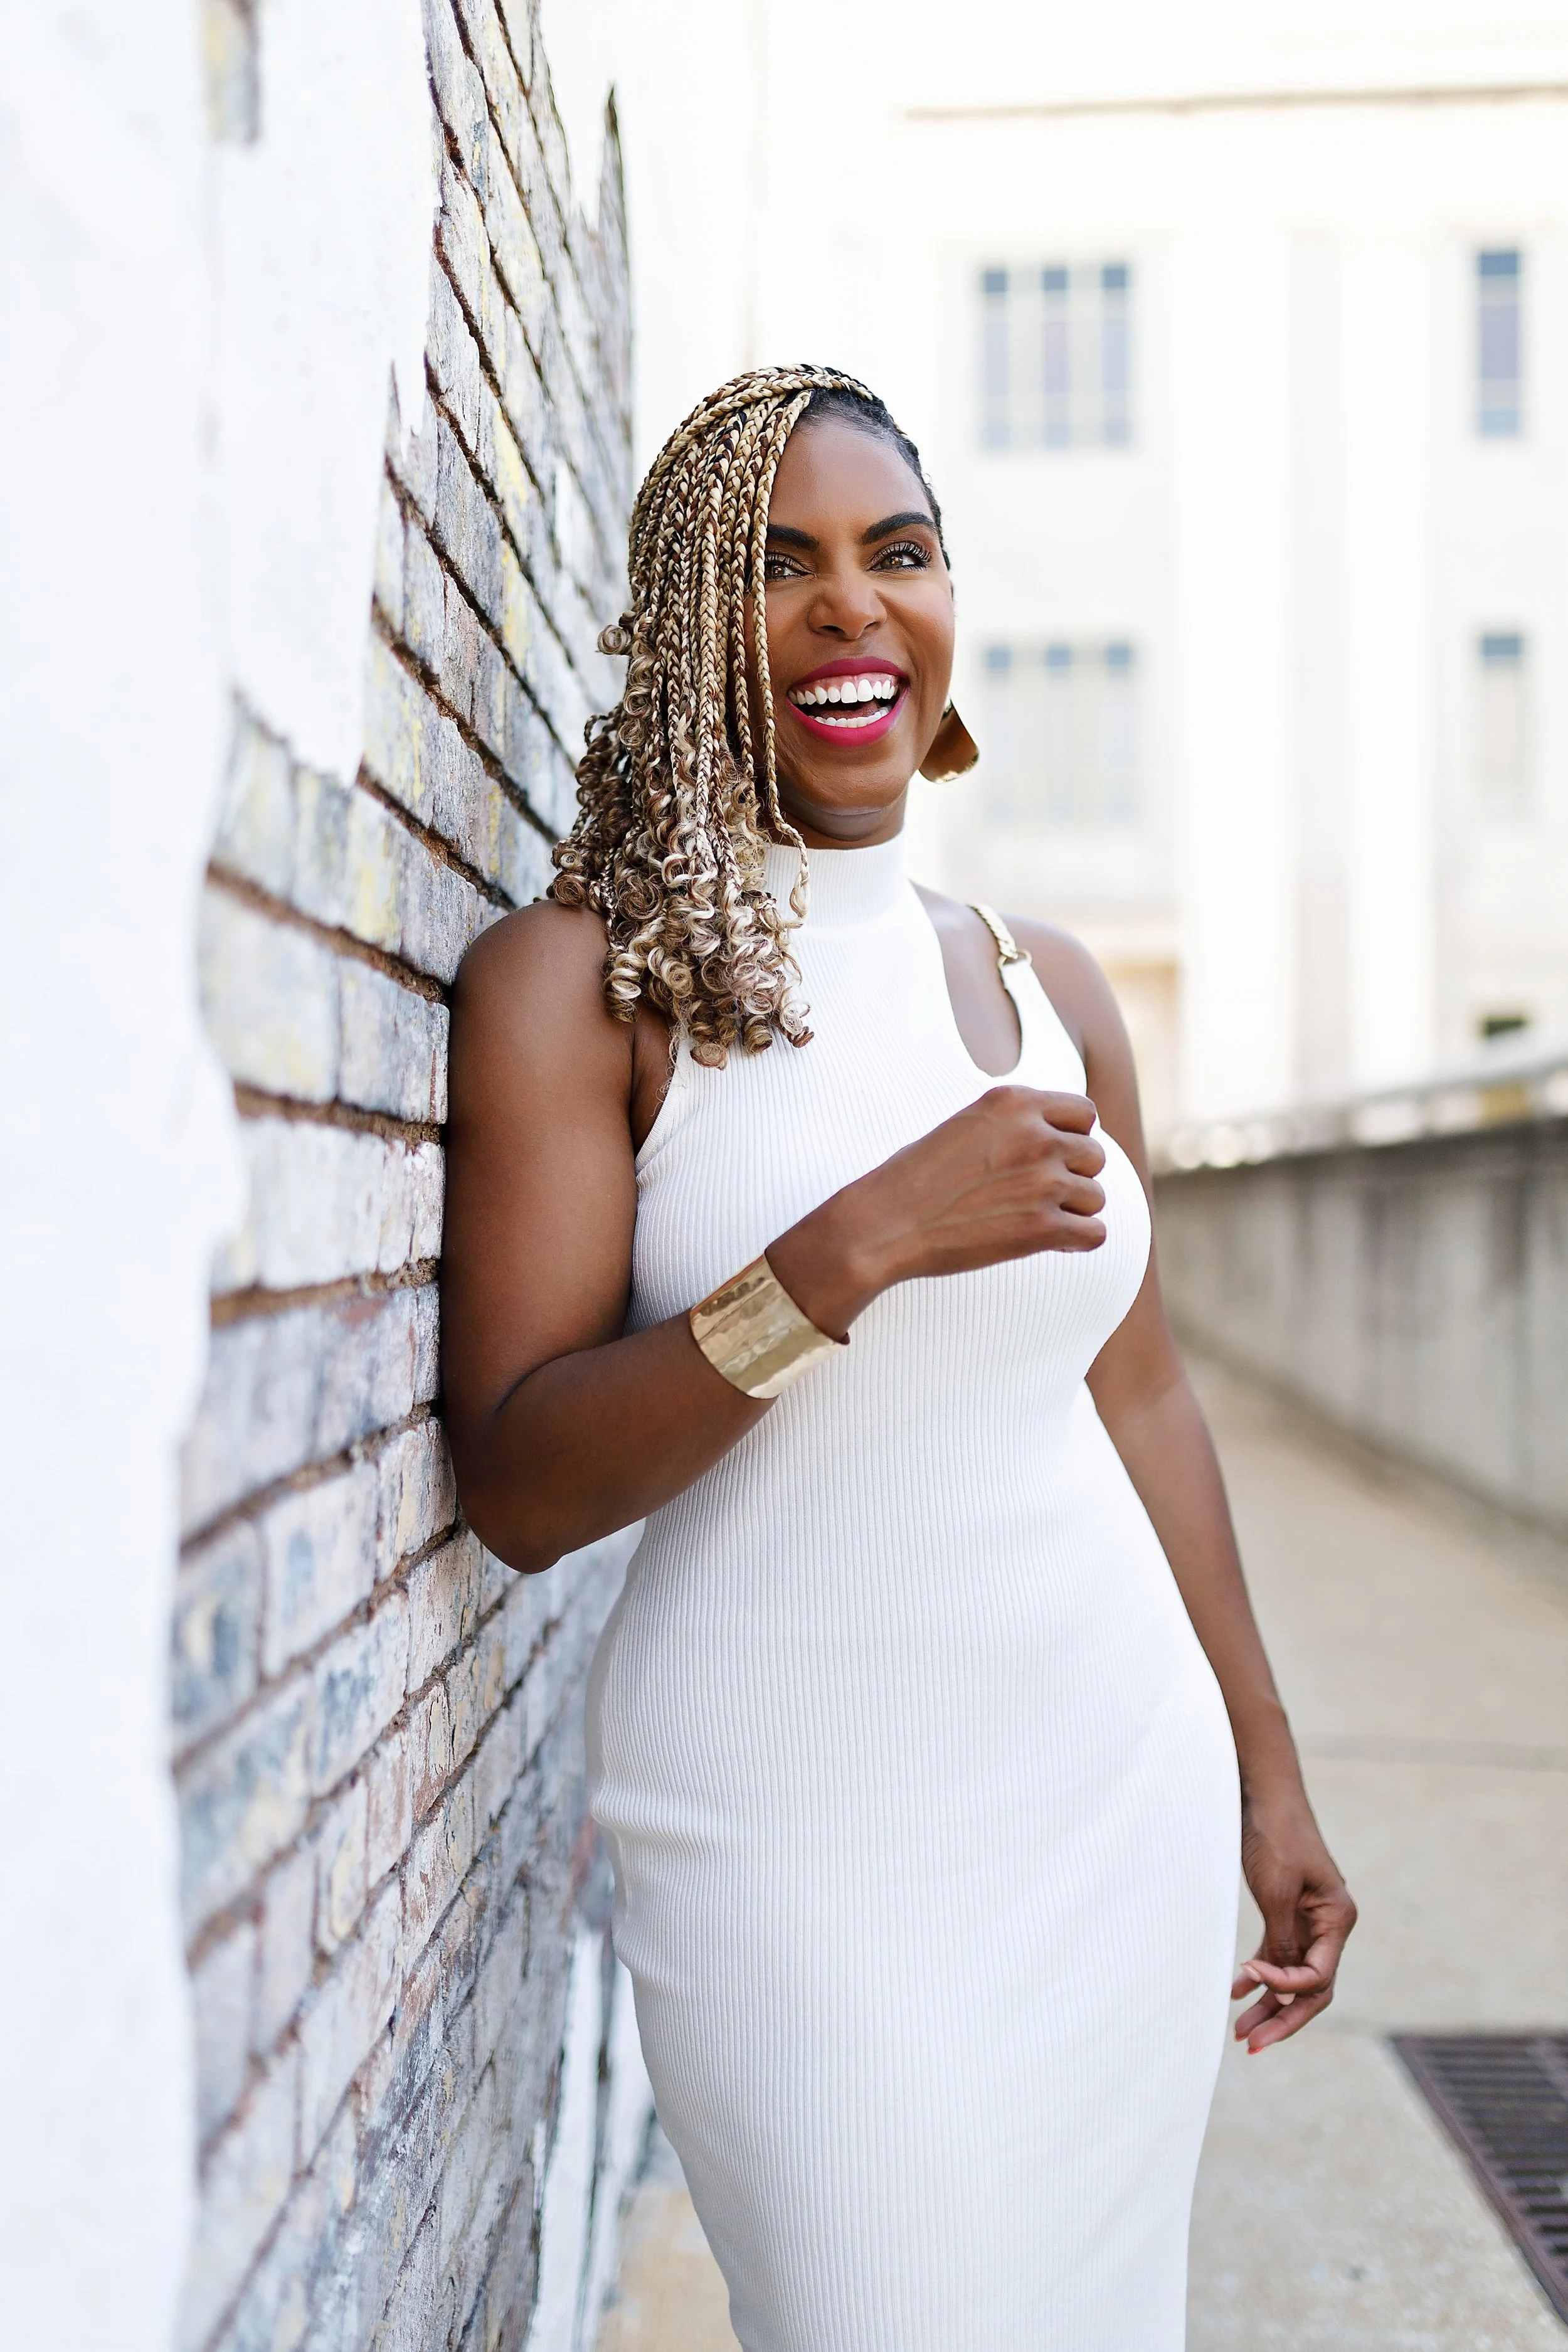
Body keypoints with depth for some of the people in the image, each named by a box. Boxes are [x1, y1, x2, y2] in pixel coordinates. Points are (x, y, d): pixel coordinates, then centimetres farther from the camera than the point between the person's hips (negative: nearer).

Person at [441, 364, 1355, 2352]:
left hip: (1122, 1789, 5)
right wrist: (859, 1246, -25)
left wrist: (1267, 1777, 17)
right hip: (797, 1827, -4)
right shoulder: (576, 979, -8)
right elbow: (517, 1490, -14)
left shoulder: (1049, 989, 8)